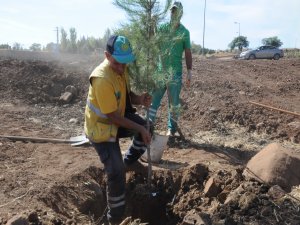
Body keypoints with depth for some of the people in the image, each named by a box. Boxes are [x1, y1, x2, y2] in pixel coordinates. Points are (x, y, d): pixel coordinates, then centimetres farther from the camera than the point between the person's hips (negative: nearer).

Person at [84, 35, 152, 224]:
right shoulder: (102, 79, -33)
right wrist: (139, 128, -21)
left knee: (147, 128, 9)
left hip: (118, 117, 8)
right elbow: (113, 117, -28)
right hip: (101, 127, -8)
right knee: (117, 172, -12)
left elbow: (127, 94, 6)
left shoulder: (121, 69, -6)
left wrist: (139, 100, -17)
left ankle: (130, 161, 32)